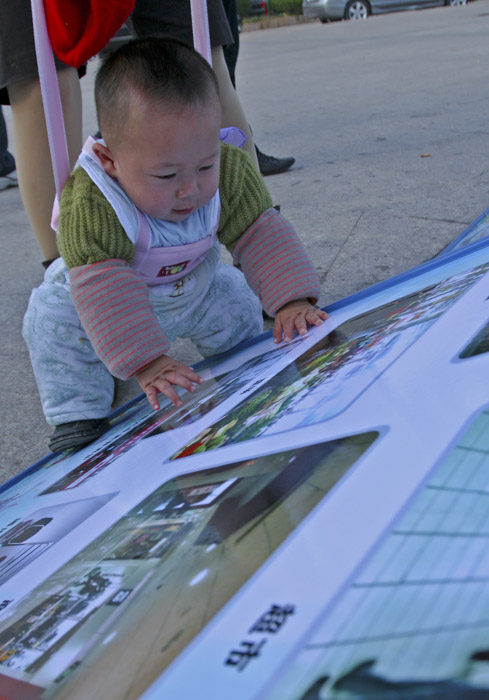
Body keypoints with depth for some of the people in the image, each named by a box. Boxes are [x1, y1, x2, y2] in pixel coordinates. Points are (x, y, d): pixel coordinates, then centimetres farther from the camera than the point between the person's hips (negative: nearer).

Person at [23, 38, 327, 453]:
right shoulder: (92, 205, -43)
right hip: (107, 303, -3)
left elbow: (262, 236, -25)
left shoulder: (231, 173, -29)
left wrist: (291, 300, -38)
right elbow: (104, 287, -46)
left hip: (193, 291, 4)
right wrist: (145, 362, -52)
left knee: (236, 301, -4)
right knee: (55, 322, -23)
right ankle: (78, 416, -8)